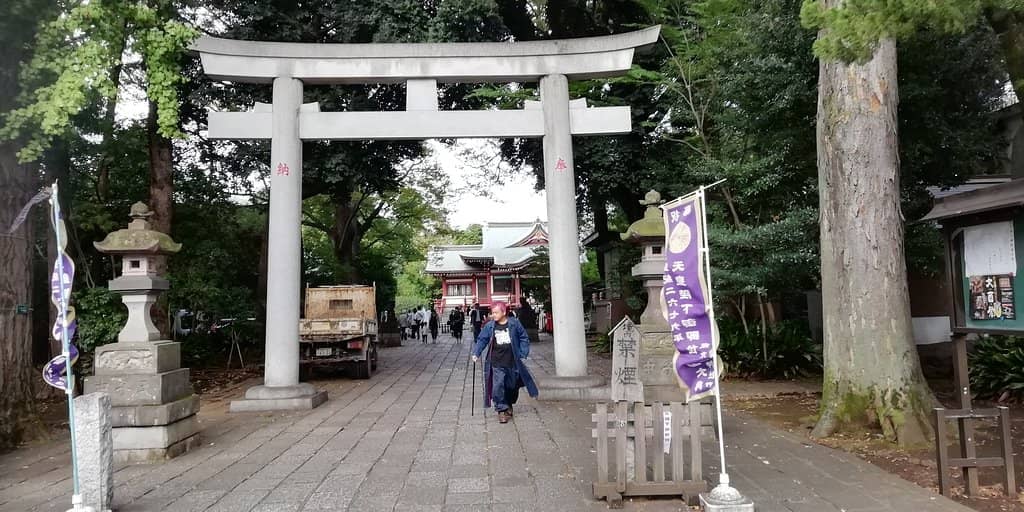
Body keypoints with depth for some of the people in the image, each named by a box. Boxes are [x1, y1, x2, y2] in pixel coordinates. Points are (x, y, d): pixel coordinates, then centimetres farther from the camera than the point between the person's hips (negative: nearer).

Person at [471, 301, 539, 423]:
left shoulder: (514, 324, -3)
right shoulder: (489, 326, -1)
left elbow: (524, 338, 5)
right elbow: (481, 340, 3)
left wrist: (523, 354, -1)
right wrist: (476, 353, -9)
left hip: (512, 362, 1)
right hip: (497, 363, -1)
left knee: (512, 386, 13)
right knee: (498, 387, -12)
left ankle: (508, 406, 37)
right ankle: (502, 410, -1)